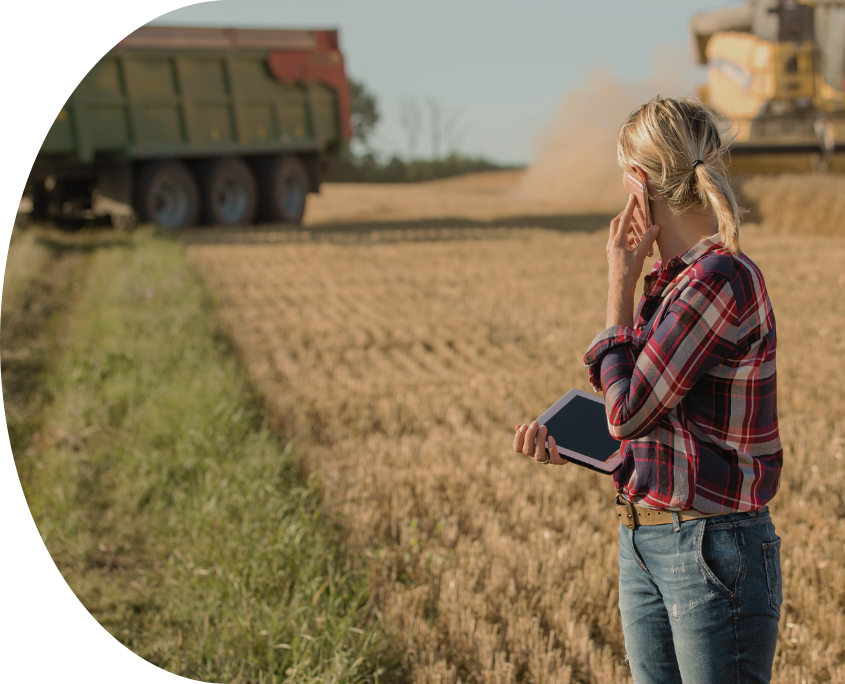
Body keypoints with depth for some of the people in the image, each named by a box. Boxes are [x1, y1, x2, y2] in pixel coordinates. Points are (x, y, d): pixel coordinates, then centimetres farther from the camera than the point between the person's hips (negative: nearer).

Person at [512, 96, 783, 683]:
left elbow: (628, 412, -18)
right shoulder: (671, 282, 9)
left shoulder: (723, 279, -19)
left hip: (714, 552, -9)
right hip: (645, 546, 9)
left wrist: (619, 290, -9)